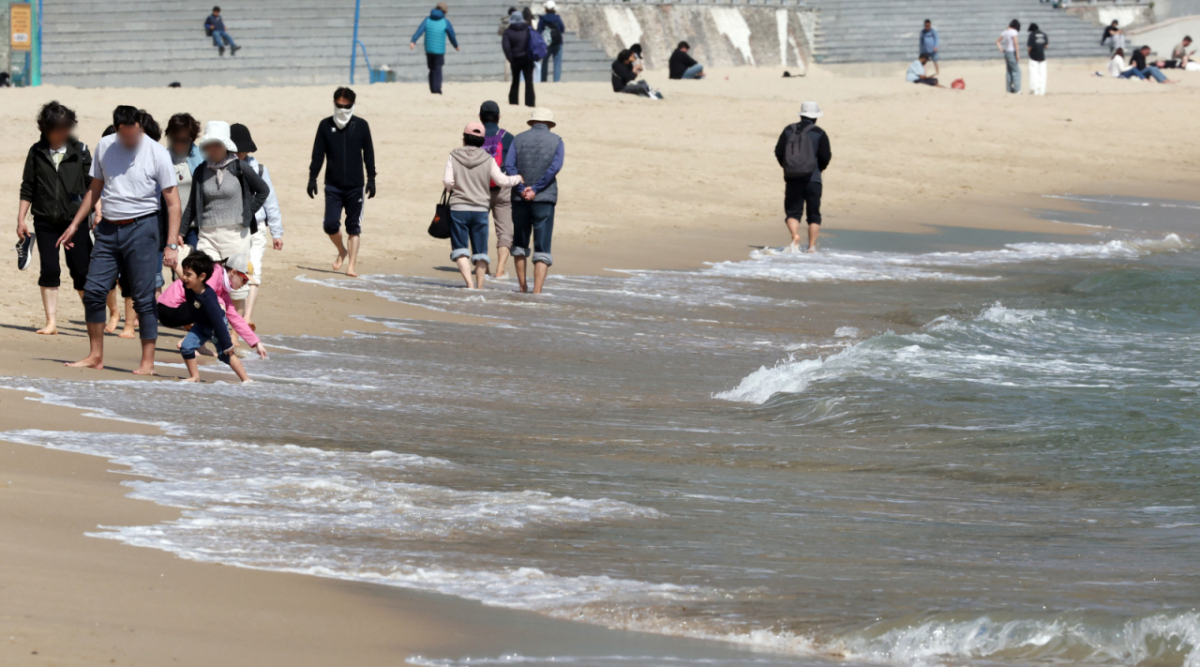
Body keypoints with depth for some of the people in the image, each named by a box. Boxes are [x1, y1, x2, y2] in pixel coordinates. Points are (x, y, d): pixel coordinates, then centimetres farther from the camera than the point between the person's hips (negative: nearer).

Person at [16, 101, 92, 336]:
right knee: (49, 271, -2)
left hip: (75, 220, -1)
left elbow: (92, 185, 3)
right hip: (46, 222, 1)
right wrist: (21, 219, 6)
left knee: (81, 271, -2)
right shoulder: (37, 152, 5)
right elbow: (27, 189, 9)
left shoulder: (79, 151, 1)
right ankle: (51, 322, 4)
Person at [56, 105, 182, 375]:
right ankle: (95, 355, 11)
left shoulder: (157, 154, -8)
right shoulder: (105, 147, 5)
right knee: (93, 291, 0)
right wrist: (74, 225, 16)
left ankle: (148, 362, 1)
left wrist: (171, 244, -14)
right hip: (108, 228, 5)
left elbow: (173, 203, -7)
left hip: (141, 228, -5)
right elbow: (94, 189, 18)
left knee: (144, 297, -4)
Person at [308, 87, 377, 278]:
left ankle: (352, 264, 5)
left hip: (355, 185, -1)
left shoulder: (361, 126, 2)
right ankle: (342, 251, 22)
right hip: (333, 185, 1)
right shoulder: (325, 126, 3)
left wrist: (371, 179, 4)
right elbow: (317, 154, 6)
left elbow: (368, 154, 7)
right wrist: (312, 178, 2)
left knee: (354, 226, 1)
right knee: (330, 224, -5)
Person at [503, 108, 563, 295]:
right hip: (545, 198, -2)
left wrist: (521, 189, -11)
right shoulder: (556, 141, 3)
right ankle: (537, 291, -13)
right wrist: (535, 189, -13)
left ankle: (523, 286, 23)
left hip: (520, 198, 2)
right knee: (542, 248, -2)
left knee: (520, 243, 19)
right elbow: (555, 167, -10)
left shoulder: (519, 139, 7)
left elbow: (509, 165, -5)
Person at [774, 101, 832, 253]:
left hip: (792, 178, 1)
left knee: (793, 212, 5)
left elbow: (779, 152, 4)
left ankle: (795, 236, -22)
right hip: (812, 178, -1)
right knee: (814, 214, 9)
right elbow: (825, 157, -5)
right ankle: (812, 246, 5)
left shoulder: (789, 131, 4)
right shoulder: (819, 134, -5)